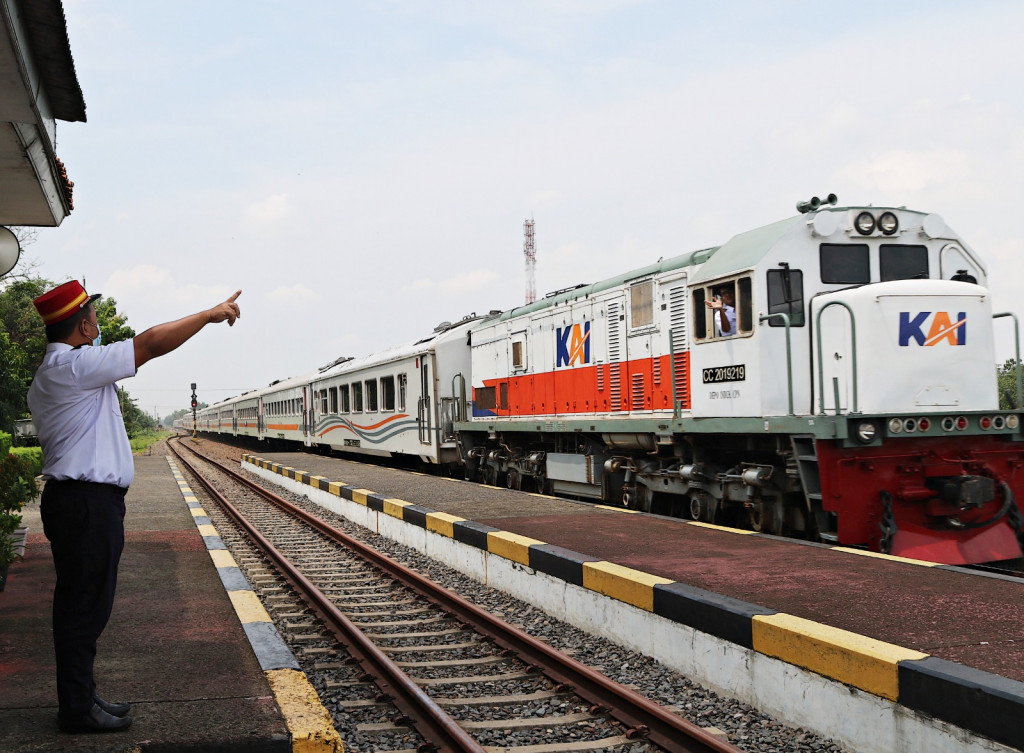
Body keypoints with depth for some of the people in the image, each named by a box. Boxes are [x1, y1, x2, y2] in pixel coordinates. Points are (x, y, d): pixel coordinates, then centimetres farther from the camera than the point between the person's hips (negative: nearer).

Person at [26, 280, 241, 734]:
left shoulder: (46, 379, 18)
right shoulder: (74, 366, -14)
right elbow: (153, 343, -15)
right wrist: (211, 314, -8)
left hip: (76, 502, 10)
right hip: (88, 503, -10)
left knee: (80, 606, 14)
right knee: (84, 606, -3)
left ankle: (80, 698, 23)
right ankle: (77, 710, 4)